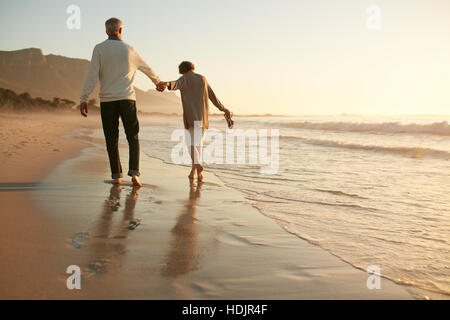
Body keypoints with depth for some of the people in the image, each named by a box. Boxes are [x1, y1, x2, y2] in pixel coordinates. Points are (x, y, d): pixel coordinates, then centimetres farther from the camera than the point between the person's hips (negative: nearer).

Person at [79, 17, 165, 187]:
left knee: (111, 140, 7)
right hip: (127, 98, 1)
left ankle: (116, 176, 8)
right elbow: (147, 68, 22)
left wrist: (84, 99, -7)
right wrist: (158, 81, 41)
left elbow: (92, 75, -9)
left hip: (107, 100, 0)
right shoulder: (129, 49, 6)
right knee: (133, 138, 9)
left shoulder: (99, 49, 0)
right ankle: (134, 173, -5)